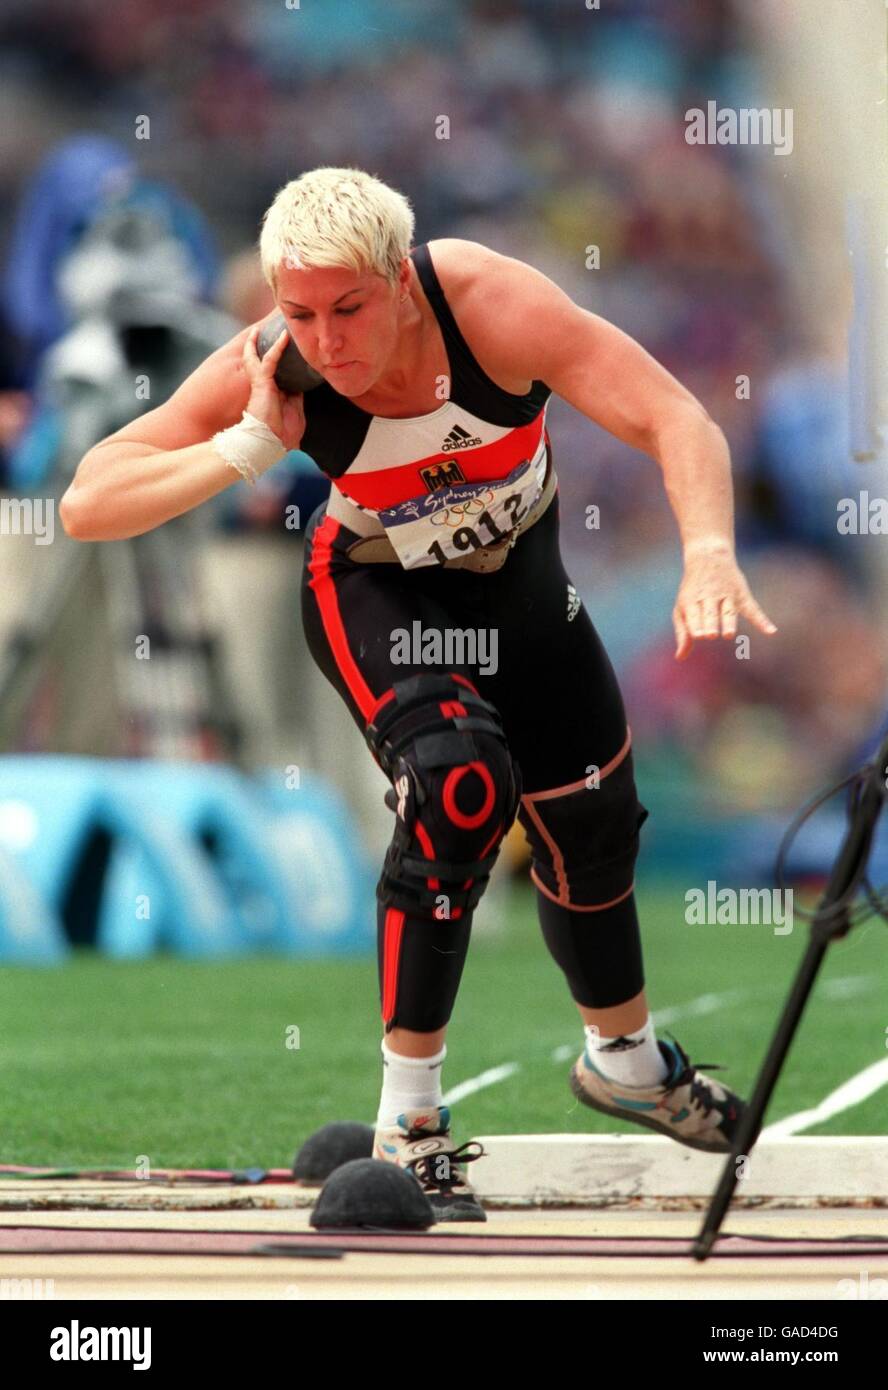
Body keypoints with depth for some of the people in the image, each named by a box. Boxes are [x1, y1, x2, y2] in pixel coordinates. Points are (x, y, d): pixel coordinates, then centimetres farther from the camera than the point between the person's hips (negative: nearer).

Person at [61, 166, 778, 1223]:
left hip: (518, 579, 2)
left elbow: (674, 420, -39)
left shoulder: (492, 306, -35)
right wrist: (247, 449, -43)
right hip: (376, 592, -2)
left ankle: (625, 1060, 45)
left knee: (591, 825, 13)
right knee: (456, 777, -29)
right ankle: (407, 1116, -19)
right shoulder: (272, 372, -33)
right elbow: (86, 505, -32)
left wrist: (708, 557, -56)